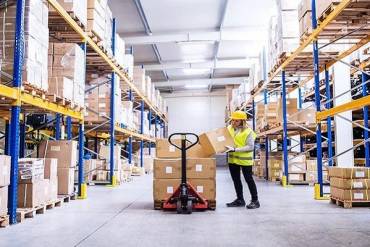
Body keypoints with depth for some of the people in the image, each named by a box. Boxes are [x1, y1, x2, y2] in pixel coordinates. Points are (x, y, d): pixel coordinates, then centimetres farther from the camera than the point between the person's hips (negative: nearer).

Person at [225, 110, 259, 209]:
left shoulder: (248, 131, -13)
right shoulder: (229, 128, 3)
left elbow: (250, 147, -18)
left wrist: (235, 149, -26)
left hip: (245, 159, -6)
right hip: (232, 158, 6)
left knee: (249, 179, 3)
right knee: (236, 179, 14)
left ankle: (255, 200, 15)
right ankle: (240, 199, 28)